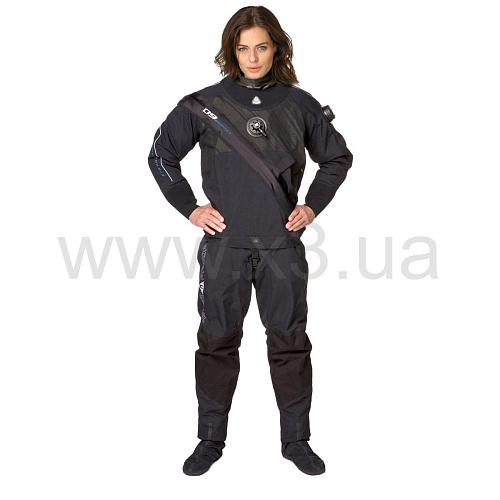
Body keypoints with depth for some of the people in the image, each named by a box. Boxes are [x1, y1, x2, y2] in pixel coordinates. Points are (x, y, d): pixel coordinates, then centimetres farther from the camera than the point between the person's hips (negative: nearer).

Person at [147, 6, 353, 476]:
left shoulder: (300, 104, 4)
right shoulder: (206, 103, -1)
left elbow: (337, 157, 16)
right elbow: (161, 155, 8)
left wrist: (312, 206, 7)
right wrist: (189, 207, 1)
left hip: (282, 244, 1)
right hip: (224, 243, -1)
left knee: (290, 343, 7)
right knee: (217, 341, 7)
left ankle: (296, 439, 22)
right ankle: (211, 439, 22)